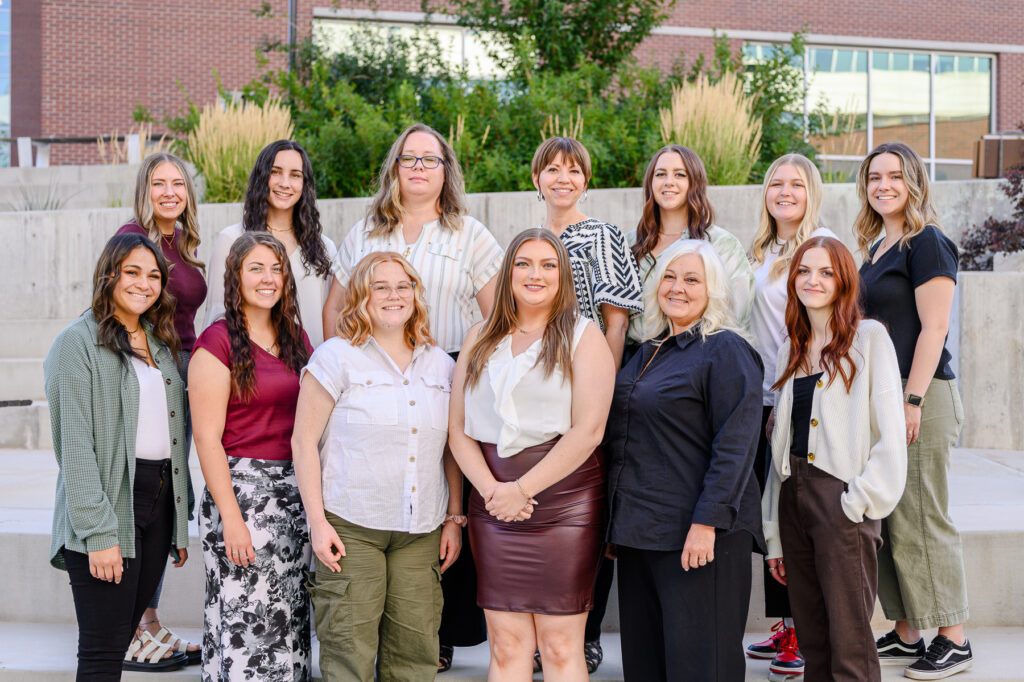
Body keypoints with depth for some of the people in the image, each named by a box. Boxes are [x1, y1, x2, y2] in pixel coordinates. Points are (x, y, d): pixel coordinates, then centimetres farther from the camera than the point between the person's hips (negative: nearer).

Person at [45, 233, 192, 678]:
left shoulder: (159, 345, 16)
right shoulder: (78, 342, -6)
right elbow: (75, 447, -13)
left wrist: (180, 524, 13)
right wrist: (99, 533, -19)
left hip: (159, 502, 7)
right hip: (108, 504, -7)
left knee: (126, 633, 10)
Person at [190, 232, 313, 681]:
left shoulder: (296, 339, 12)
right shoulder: (218, 342, -7)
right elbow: (207, 438, -11)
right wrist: (231, 517, -16)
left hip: (295, 490, 6)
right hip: (240, 488, -6)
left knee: (290, 618, 10)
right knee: (246, 619, -3)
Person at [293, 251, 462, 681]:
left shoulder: (442, 366, 12)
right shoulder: (337, 358, -1)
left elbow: (450, 450, 17)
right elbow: (304, 442, -3)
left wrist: (454, 518, 11)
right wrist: (317, 521, -8)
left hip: (421, 531, 4)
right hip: (350, 527, -4)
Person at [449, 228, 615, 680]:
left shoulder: (583, 337, 2)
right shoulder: (481, 339, 15)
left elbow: (588, 430, -9)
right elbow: (457, 428, 9)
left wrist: (523, 487, -13)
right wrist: (491, 489, -8)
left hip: (564, 504, -3)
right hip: (492, 507, 4)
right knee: (506, 645, 4)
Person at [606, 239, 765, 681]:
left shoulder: (726, 351, -7)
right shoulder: (649, 354, 17)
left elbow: (734, 446, -15)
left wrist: (706, 522, -21)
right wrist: (618, 525, 19)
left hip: (698, 535, -8)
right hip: (639, 532, 8)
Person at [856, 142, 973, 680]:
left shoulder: (926, 243, -8)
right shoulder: (876, 249, 17)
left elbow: (933, 327, -14)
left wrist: (913, 400, -20)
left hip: (921, 398, -9)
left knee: (920, 521, -5)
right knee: (883, 519, 9)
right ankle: (905, 635, 18)